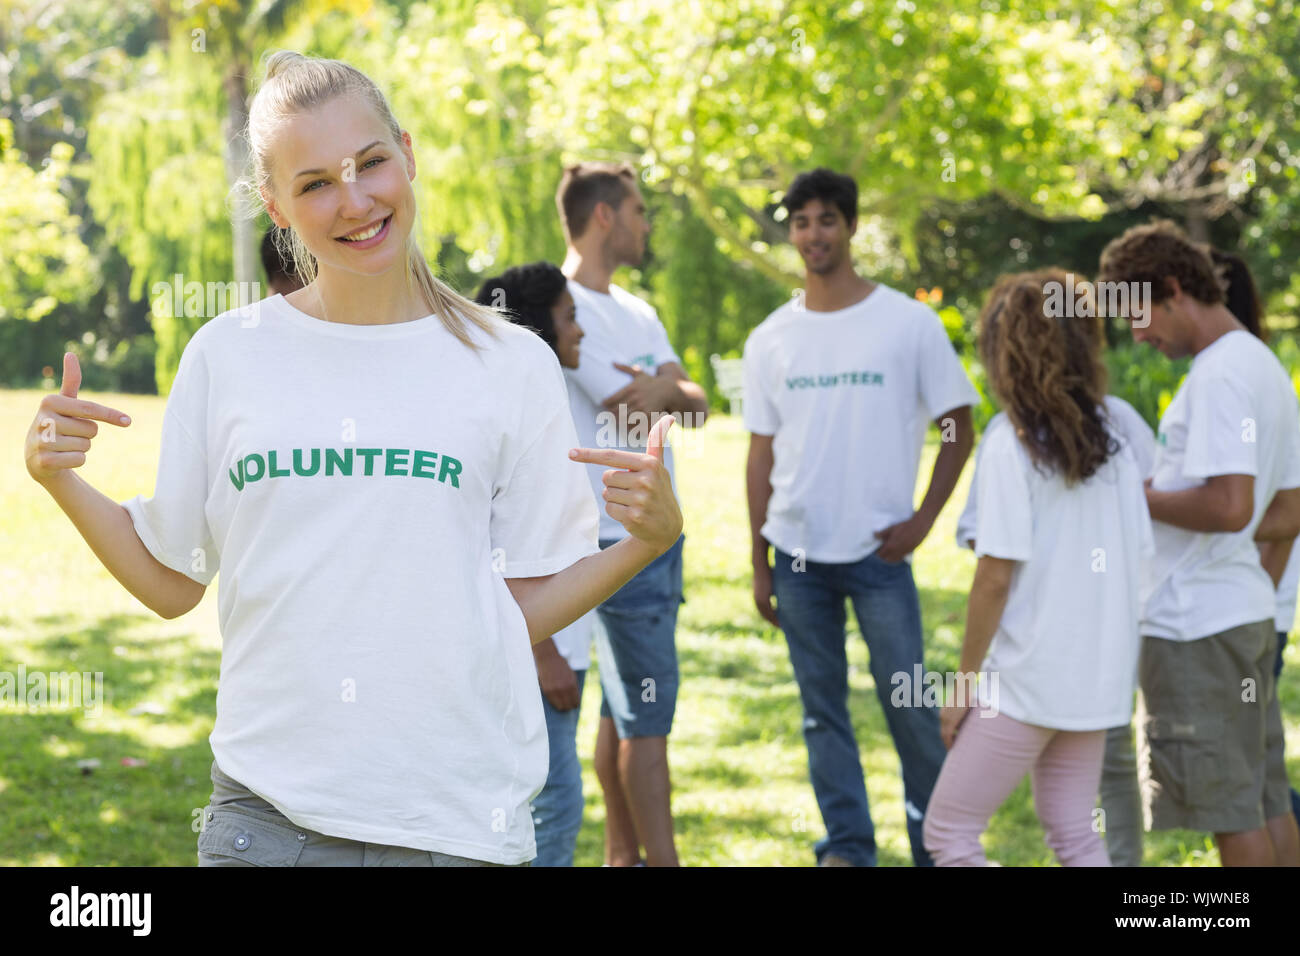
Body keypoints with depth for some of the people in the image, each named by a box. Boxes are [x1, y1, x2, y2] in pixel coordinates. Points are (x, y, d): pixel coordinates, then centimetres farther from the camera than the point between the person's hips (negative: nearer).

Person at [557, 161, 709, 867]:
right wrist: (671, 391, 2)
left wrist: (665, 391, -16)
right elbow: (633, 418, -17)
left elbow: (696, 406, 5)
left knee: (623, 709, 13)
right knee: (647, 714, -8)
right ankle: (661, 860, -5)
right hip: (616, 540, -9)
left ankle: (623, 856, 19)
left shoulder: (636, 312, 17)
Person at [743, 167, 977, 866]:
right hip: (798, 553, 3)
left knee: (908, 703, -3)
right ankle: (847, 847, 16)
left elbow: (957, 428, 2)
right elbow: (761, 454, 10)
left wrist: (922, 521, -8)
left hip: (878, 550, -3)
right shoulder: (770, 339, 6)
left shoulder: (909, 323, -3)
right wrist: (759, 563, 8)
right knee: (822, 709, 7)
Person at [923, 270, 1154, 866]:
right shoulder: (1110, 437, 6)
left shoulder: (1012, 440, -12)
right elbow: (1136, 555, 8)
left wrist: (966, 680, -8)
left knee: (948, 830, 3)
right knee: (1074, 835, 16)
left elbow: (997, 574, -15)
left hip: (1028, 679, -7)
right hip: (1098, 676, 7)